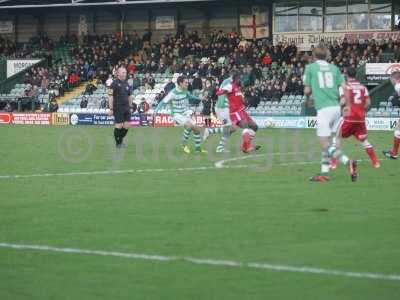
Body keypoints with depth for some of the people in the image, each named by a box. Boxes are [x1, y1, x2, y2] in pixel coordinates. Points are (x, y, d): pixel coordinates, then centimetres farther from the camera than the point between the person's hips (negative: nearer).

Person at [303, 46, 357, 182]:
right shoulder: (334, 68, 14)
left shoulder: (310, 67, 4)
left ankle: (348, 162, -23)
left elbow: (307, 90, 5)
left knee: (325, 144, -5)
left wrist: (308, 98, 26)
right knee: (325, 143, 15)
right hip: (336, 108, 5)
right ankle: (324, 172, 18)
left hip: (323, 108, -5)